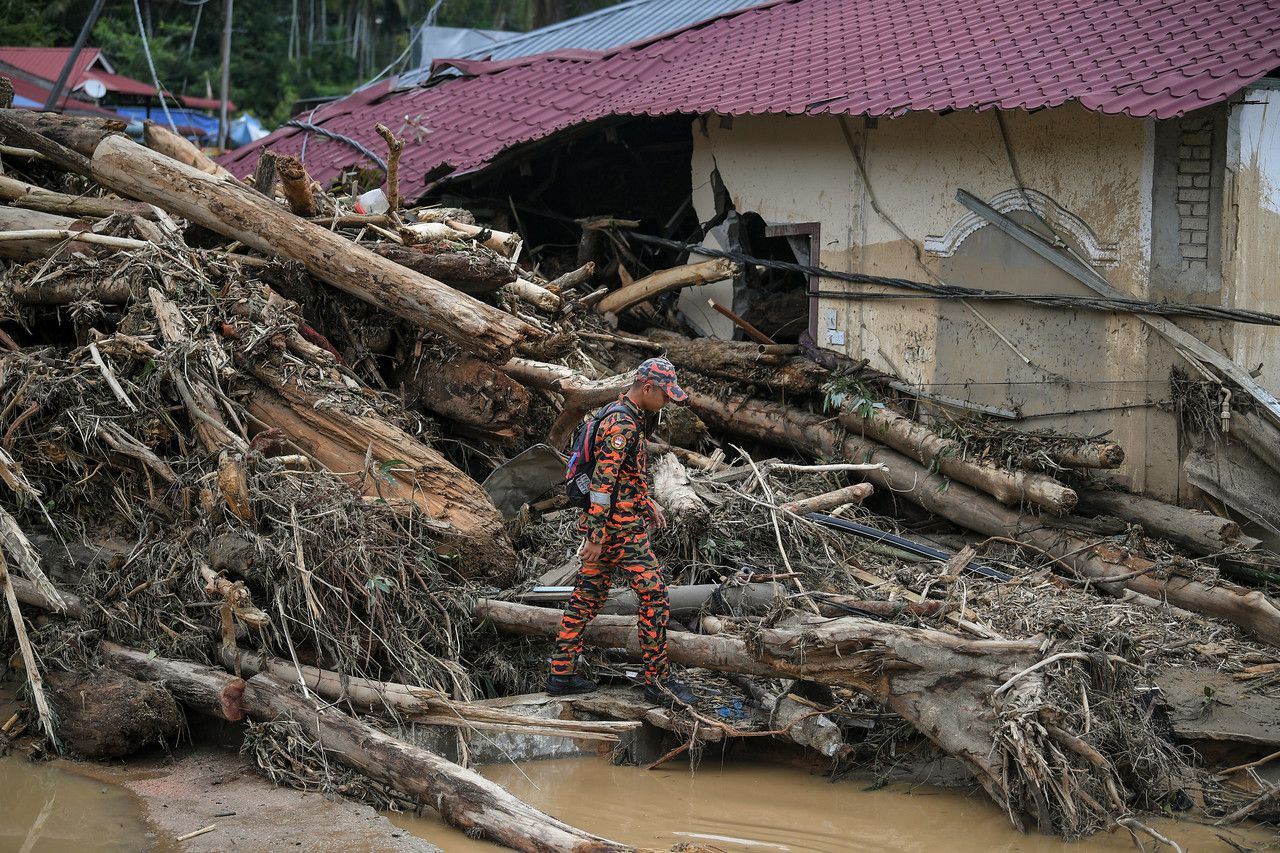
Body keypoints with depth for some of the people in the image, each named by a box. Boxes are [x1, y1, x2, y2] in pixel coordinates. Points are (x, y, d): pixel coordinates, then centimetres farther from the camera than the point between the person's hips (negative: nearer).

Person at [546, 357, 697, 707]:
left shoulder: (622, 415, 13)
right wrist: (597, 537, -25)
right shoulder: (623, 424, -20)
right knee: (654, 594, -5)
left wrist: (646, 502, 29)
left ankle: (561, 674, 16)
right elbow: (603, 482, -24)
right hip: (619, 527, -10)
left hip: (602, 522, 10)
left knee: (588, 595, 12)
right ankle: (657, 680, 0)